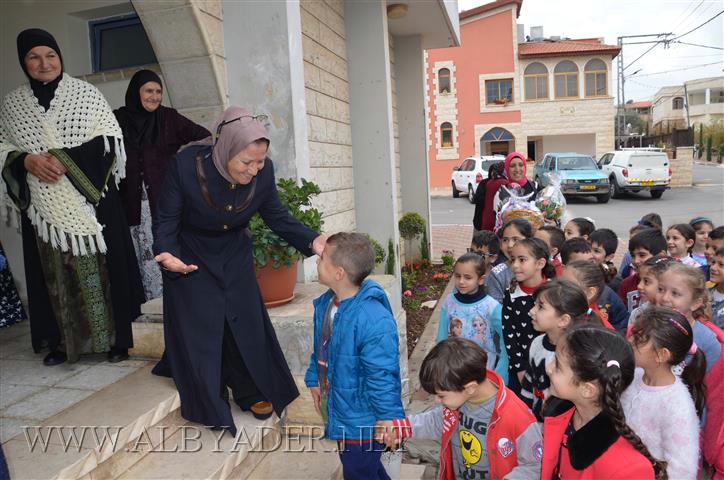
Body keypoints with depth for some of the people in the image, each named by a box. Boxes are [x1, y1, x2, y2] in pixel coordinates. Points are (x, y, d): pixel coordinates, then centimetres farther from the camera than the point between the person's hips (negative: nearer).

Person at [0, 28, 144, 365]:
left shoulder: (85, 92, 2)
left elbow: (111, 138, -4)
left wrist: (64, 159, -14)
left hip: (91, 201, -2)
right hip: (44, 207, 3)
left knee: (98, 268, 0)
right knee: (54, 273, 6)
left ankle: (115, 338, 10)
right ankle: (62, 340, 18)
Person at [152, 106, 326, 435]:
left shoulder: (263, 171, -22)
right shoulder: (186, 165, -30)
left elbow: (277, 217, -9)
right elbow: (166, 219, -18)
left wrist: (311, 240, -25)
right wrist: (166, 253, -38)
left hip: (234, 254, 3)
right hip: (191, 258, -2)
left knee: (247, 321, 5)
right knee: (200, 328, -1)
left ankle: (252, 392, 27)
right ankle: (210, 403, 21)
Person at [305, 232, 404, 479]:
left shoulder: (374, 321, -33)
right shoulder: (324, 303, -6)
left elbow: (383, 378, -27)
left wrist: (391, 420, -20)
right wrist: (314, 379, 13)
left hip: (363, 422, -8)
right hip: (340, 412, 8)